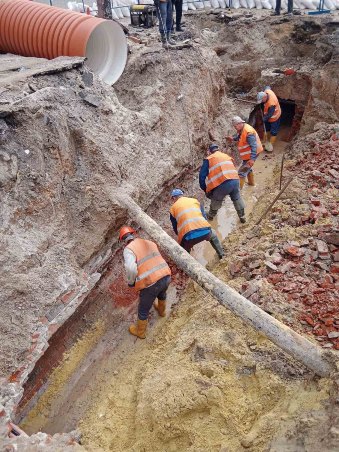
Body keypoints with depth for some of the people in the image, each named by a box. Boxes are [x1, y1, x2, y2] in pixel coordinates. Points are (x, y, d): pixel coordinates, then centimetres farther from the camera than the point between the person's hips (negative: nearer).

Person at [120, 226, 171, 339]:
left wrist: (130, 282, -3)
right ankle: (161, 310, 68)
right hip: (166, 277, 6)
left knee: (143, 310, 21)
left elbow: (131, 269, -21)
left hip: (150, 284, -6)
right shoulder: (150, 242, 14)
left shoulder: (128, 249, -6)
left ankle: (140, 332, 44)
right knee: (162, 293, 41)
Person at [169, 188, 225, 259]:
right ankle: (221, 254, 44)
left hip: (189, 236, -3)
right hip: (205, 231, 3)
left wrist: (182, 236, 43)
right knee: (212, 235, 39)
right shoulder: (195, 200, 25)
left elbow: (175, 228, 24)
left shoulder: (173, 208, 19)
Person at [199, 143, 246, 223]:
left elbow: (202, 175, 9)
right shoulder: (227, 156, 29)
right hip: (235, 180, 5)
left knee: (216, 201, 20)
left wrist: (205, 189, 20)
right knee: (237, 199, 28)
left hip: (224, 183, -4)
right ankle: (242, 216, 40)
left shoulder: (209, 159, 13)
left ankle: (211, 216, 38)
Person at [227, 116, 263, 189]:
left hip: (252, 154, -11)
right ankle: (251, 182, 50)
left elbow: (254, 146, -34)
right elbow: (238, 137, 20)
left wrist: (252, 159, -39)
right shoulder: (241, 129, -1)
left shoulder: (248, 132, -31)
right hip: (247, 154, 11)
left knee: (242, 171, -12)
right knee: (247, 167, 30)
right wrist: (233, 138, -2)